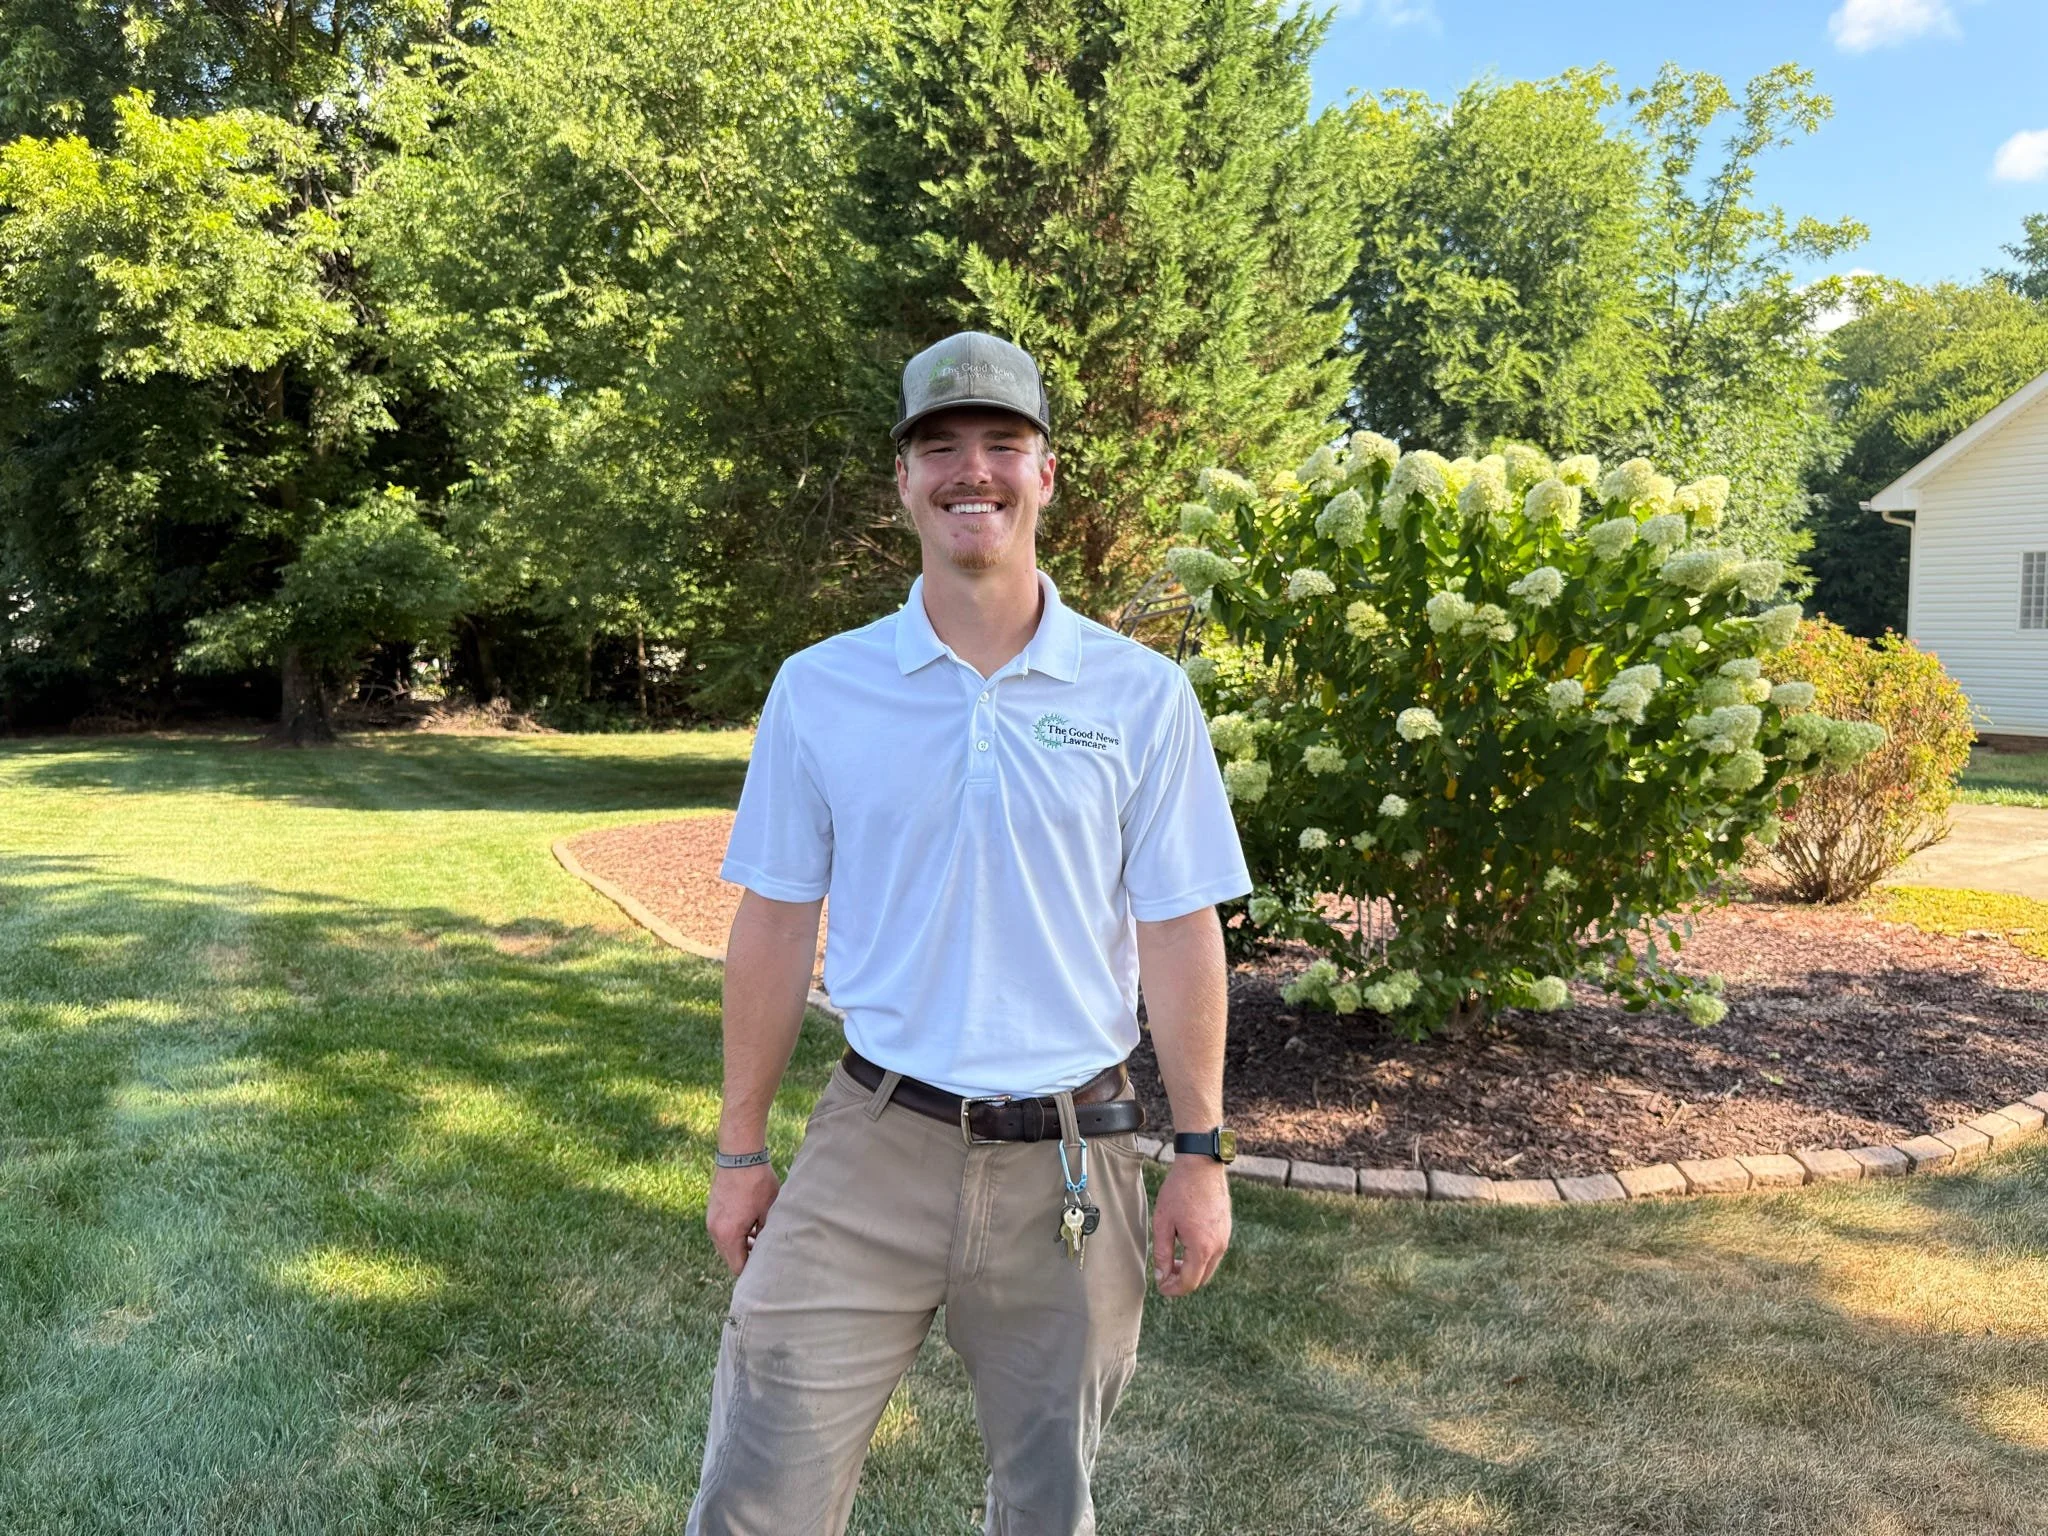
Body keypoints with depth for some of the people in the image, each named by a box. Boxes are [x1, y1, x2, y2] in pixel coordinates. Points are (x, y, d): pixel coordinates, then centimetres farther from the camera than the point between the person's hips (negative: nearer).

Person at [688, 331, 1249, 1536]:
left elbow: (1178, 935, 1)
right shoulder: (819, 688, -2)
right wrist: (741, 1152, 6)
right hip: (874, 1148, 0)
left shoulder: (1142, 696, -3)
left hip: (1071, 1164, 0)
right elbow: (775, 927, 3)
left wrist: (1202, 1156, 1)